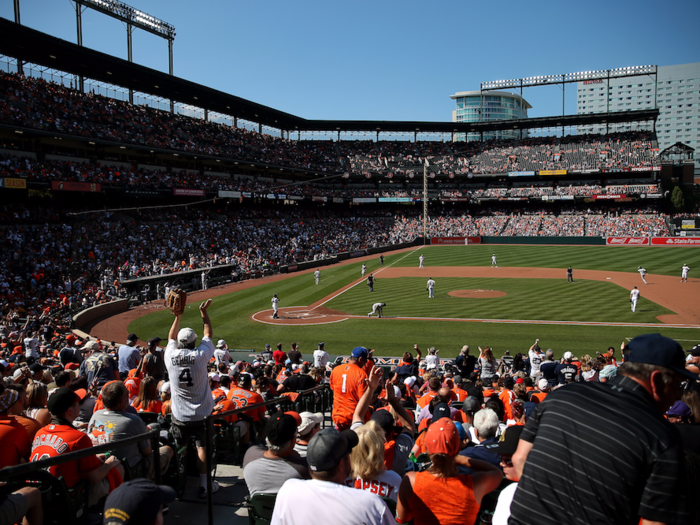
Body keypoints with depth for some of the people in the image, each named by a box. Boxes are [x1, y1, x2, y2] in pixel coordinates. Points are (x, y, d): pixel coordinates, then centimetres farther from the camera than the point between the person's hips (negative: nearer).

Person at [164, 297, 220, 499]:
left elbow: (171, 338, 13)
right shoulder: (200, 355, -14)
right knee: (202, 447, 6)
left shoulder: (171, 356, -8)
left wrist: (177, 316, 17)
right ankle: (204, 485, 10)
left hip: (179, 414, 2)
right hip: (201, 413, -2)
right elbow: (208, 334, 3)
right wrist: (204, 312, 12)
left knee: (179, 448, 13)